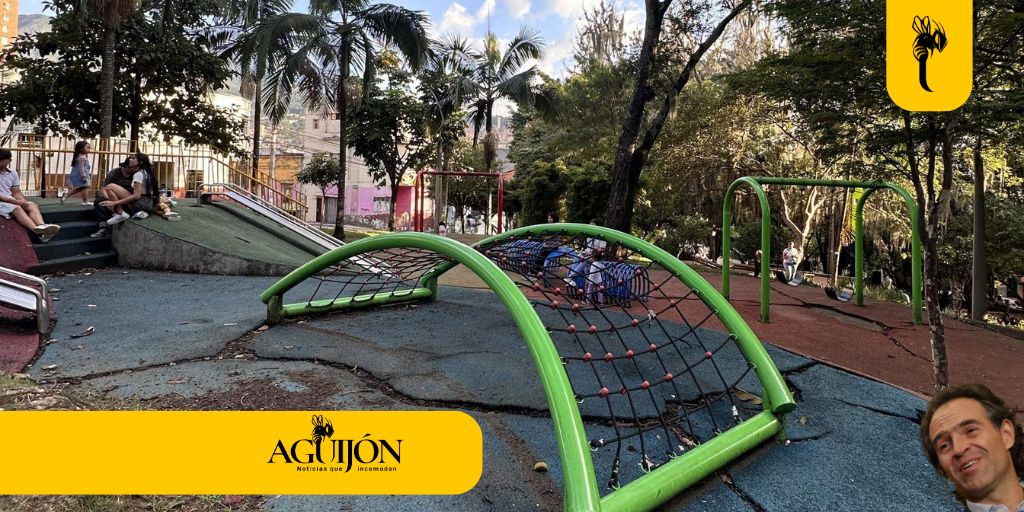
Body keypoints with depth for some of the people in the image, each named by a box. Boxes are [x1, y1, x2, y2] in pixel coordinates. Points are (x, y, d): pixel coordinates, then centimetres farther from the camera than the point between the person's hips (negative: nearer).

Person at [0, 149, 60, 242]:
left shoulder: (12, 174, 11)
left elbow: (16, 193, 10)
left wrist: (23, 201, -12)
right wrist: (15, 201, -20)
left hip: (12, 200, 6)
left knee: (33, 205, -19)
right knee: (17, 208, -33)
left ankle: (42, 226, -48)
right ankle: (38, 231, -56)